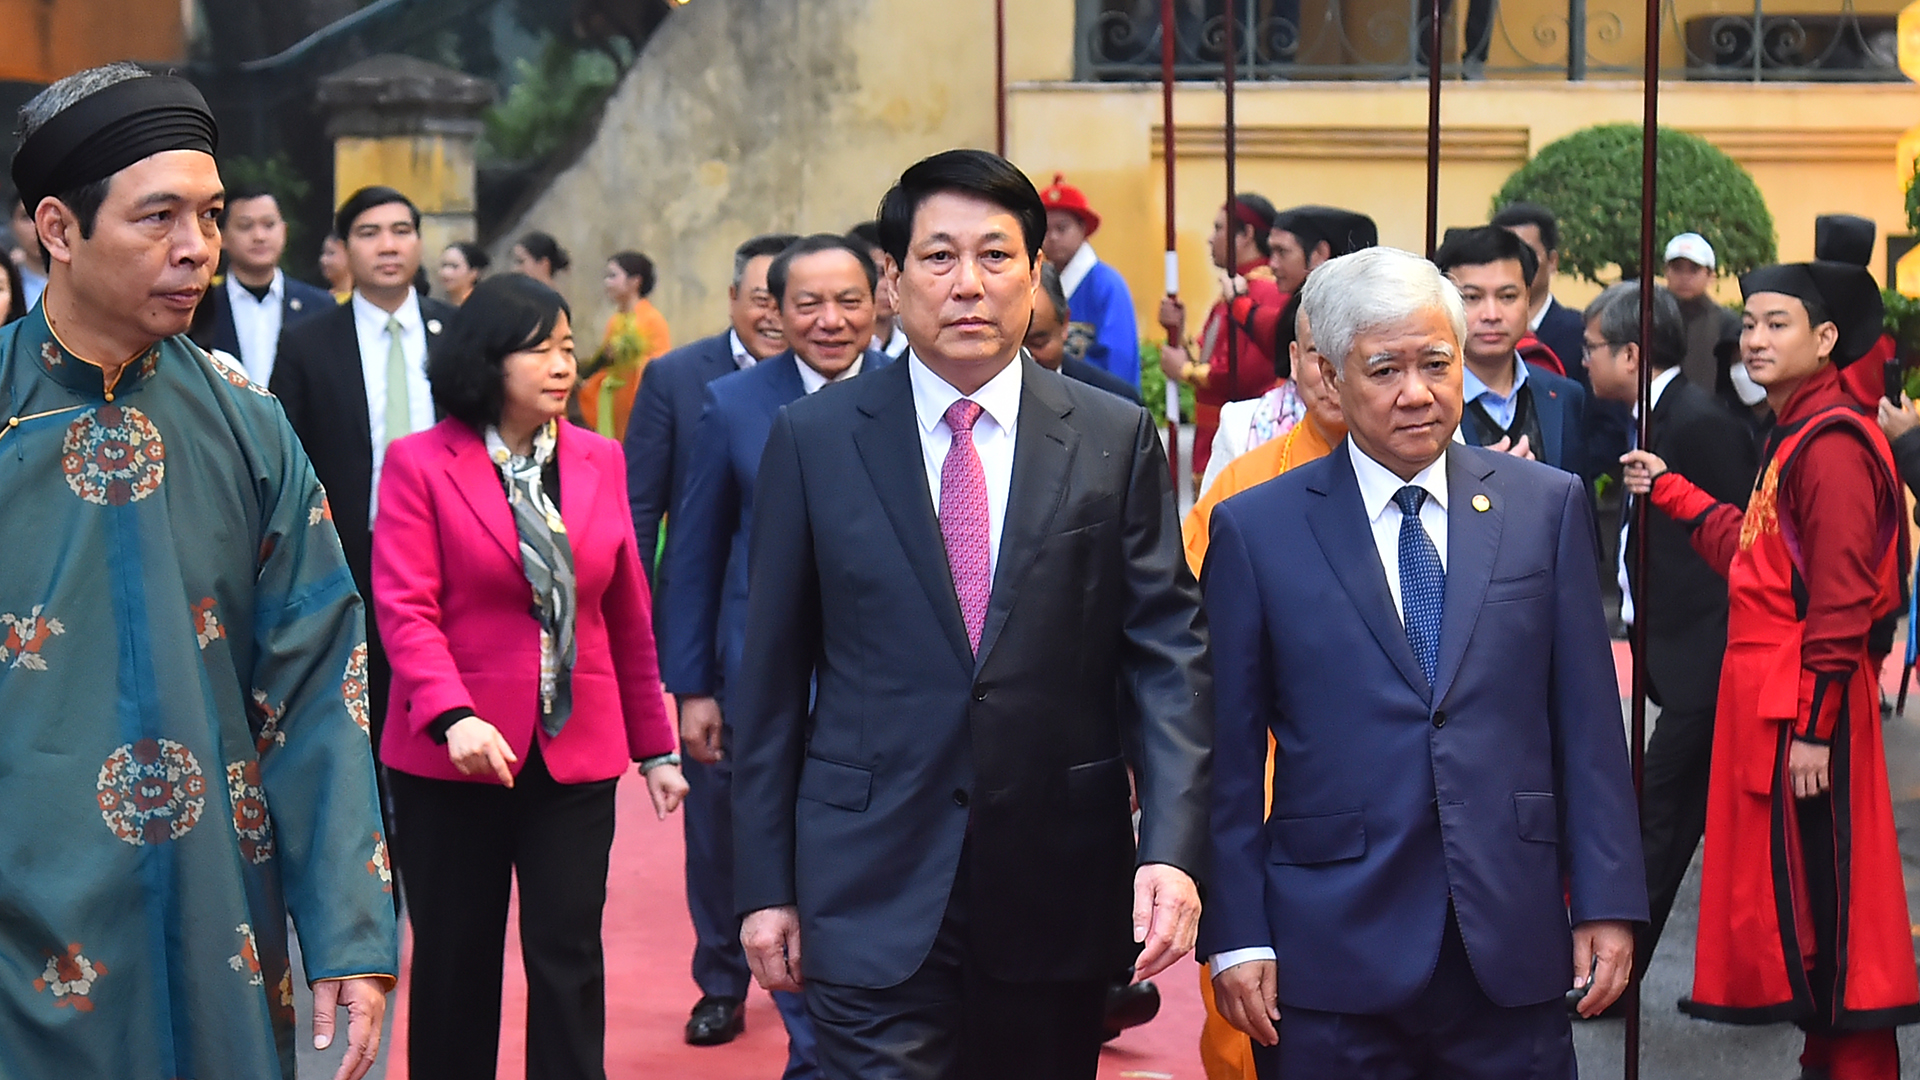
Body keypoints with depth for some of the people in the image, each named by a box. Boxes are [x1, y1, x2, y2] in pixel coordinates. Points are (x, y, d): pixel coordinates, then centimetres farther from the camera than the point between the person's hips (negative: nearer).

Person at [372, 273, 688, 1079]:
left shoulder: (599, 461, 8)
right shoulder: (419, 463, -3)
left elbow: (628, 615, 11)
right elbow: (405, 608, -12)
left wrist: (655, 746, 11)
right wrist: (452, 717, -26)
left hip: (576, 753, 2)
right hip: (456, 755, -2)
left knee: (569, 958, 2)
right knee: (456, 959, 10)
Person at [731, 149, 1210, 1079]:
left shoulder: (1116, 438, 2)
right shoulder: (813, 440, 1)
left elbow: (1167, 652, -1)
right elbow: (773, 672, 3)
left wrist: (1171, 849, -13)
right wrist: (764, 886, 1)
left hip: (1061, 888, 1)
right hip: (873, 894, -1)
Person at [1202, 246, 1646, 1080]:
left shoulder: (1548, 506, 6)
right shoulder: (1255, 530, 1)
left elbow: (1587, 722, 5)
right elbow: (1230, 754, 1)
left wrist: (1608, 903, 1)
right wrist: (1236, 936, -4)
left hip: (1513, 944, 2)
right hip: (1333, 952, -1)